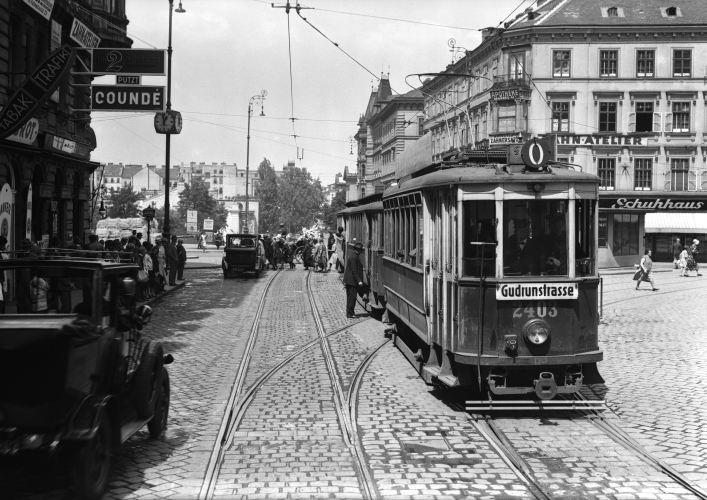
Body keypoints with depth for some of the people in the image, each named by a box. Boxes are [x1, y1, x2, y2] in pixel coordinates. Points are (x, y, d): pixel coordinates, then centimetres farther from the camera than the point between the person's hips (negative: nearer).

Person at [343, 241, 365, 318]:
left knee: (350, 297, 16)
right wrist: (359, 281, -22)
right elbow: (354, 271, -23)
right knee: (352, 297, -4)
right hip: (352, 280, -10)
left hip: (348, 280, 10)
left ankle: (350, 312, 24)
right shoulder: (354, 257, -20)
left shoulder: (352, 255, 12)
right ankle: (350, 313, 0)